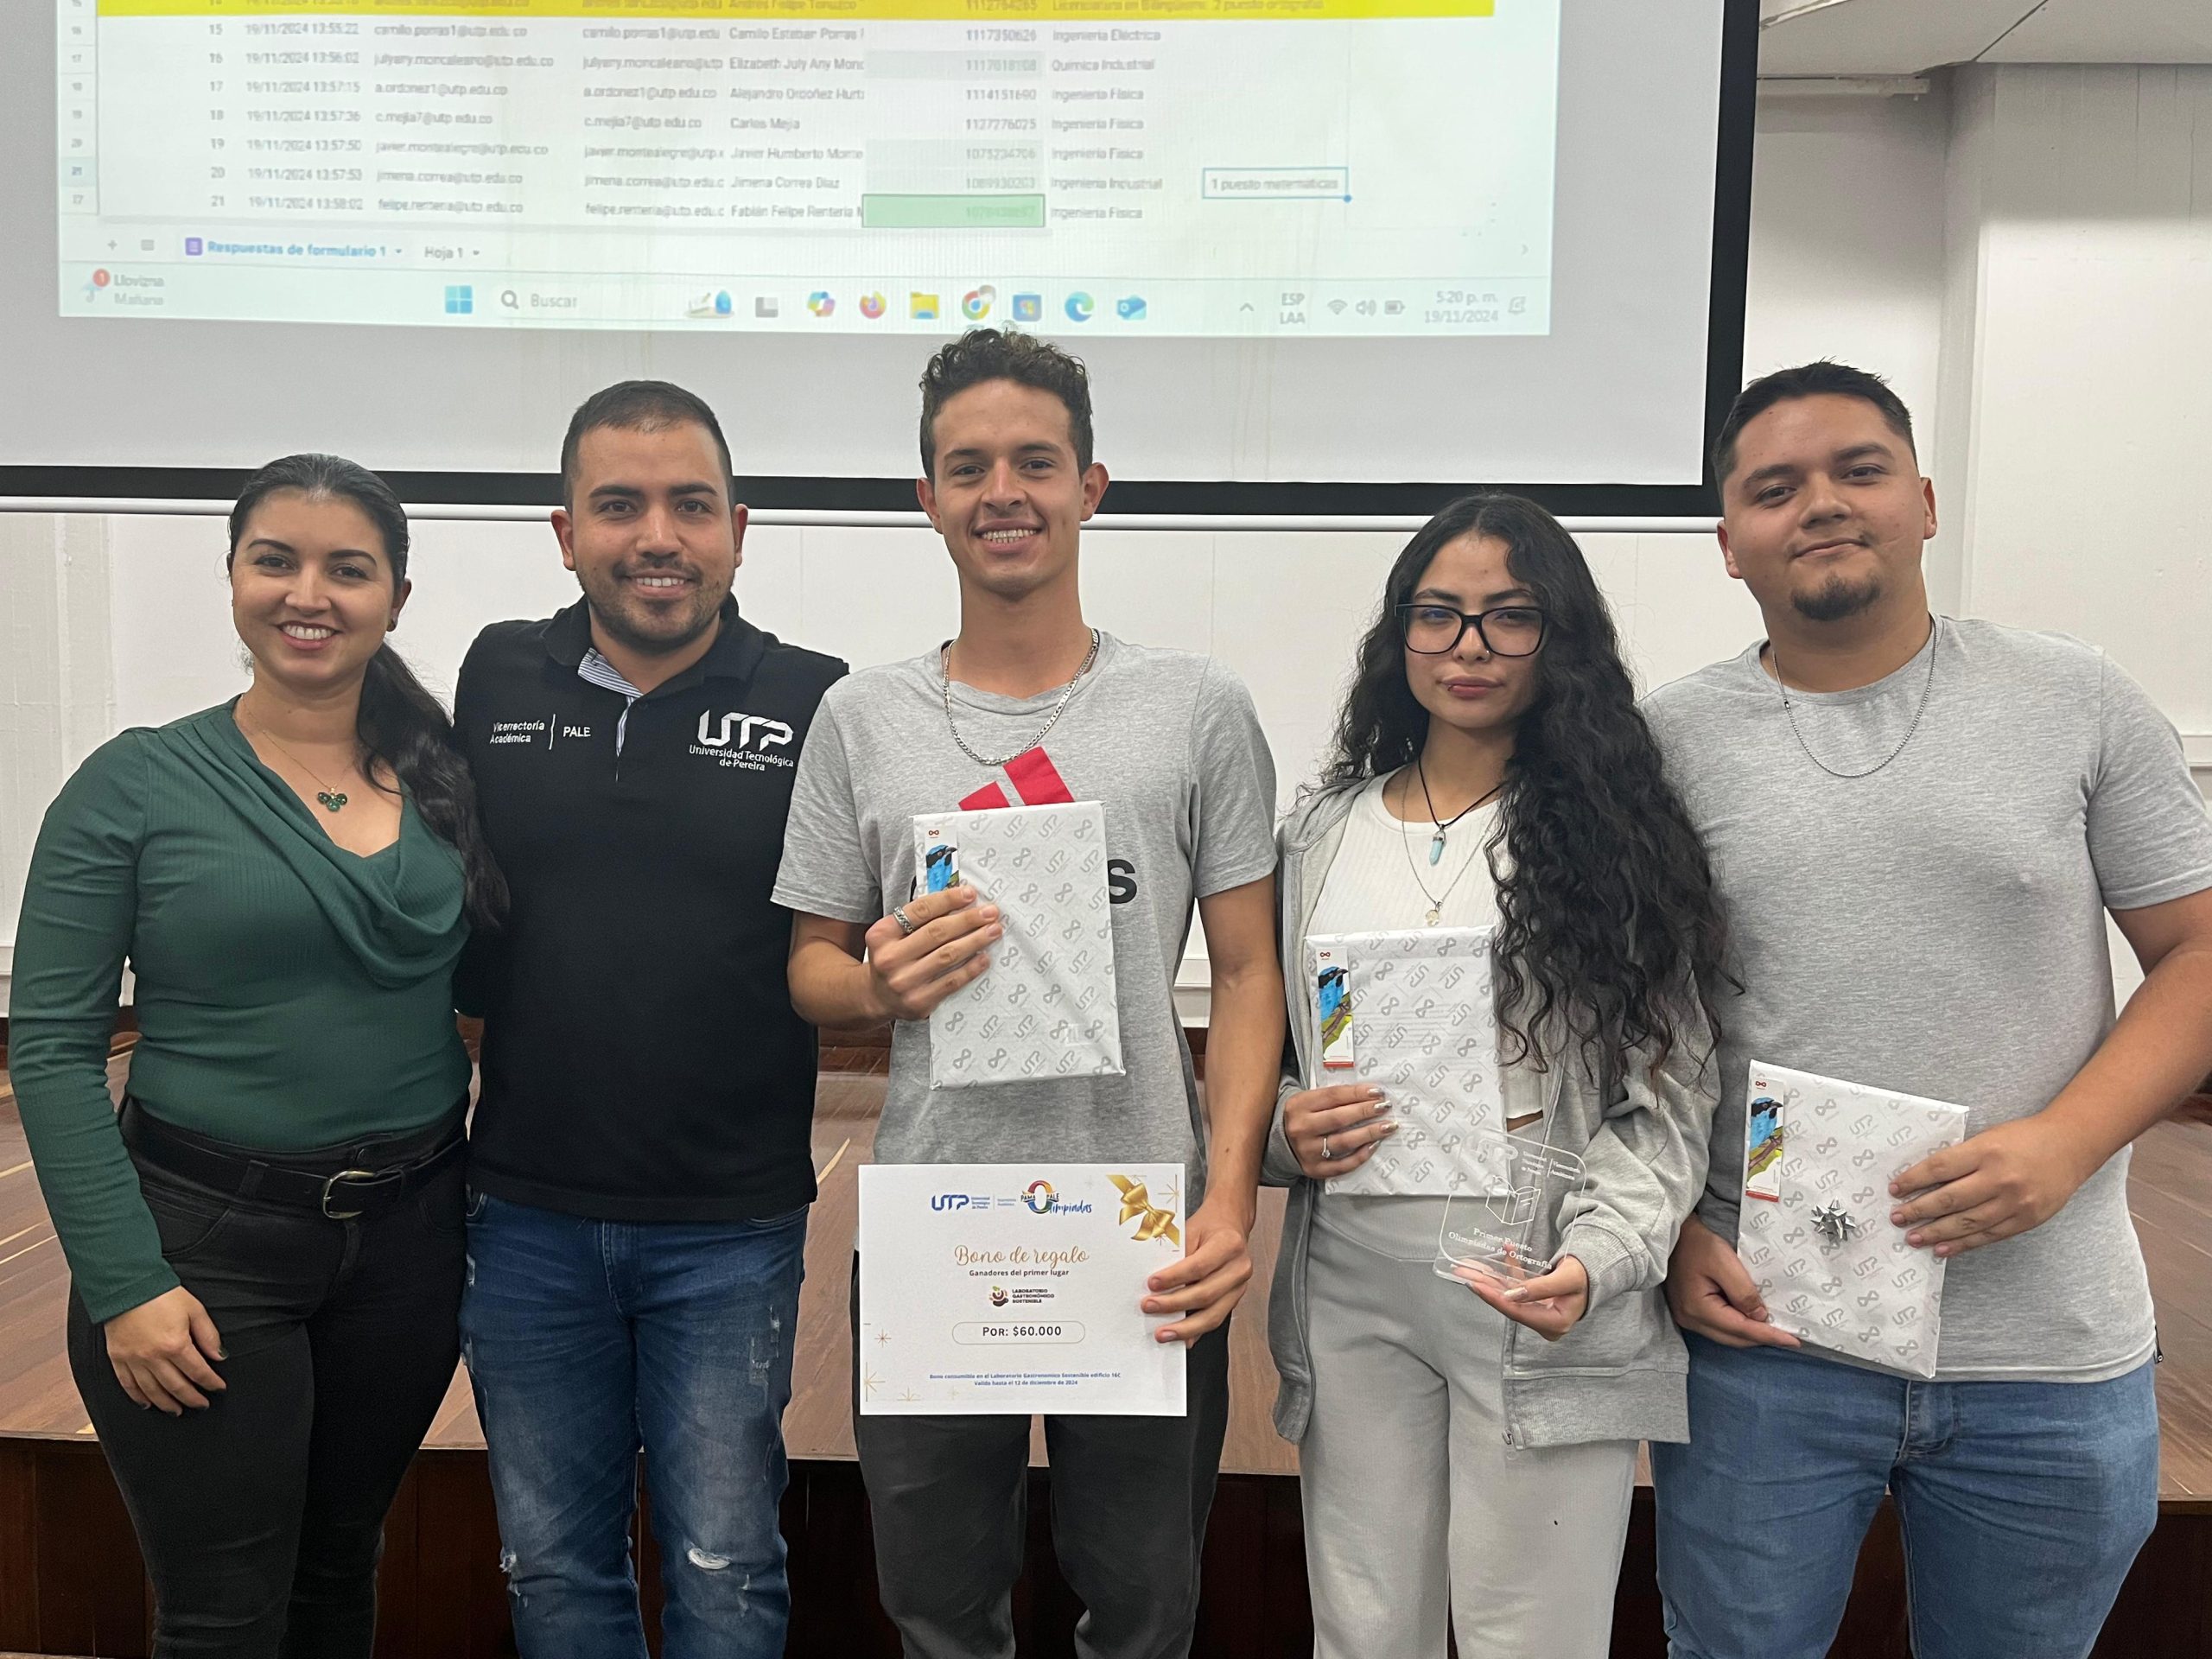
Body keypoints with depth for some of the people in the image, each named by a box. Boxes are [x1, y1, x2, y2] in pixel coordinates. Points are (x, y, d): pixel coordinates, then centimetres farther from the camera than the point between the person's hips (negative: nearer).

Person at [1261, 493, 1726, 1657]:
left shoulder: (1615, 832, -2)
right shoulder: (1320, 832, 8)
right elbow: (1262, 1056, 14)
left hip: (1545, 1299, -3)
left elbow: (1667, 1093, -5)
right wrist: (1283, 1129, -8)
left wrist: (1599, 1258, -20)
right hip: (1351, 1293, 3)